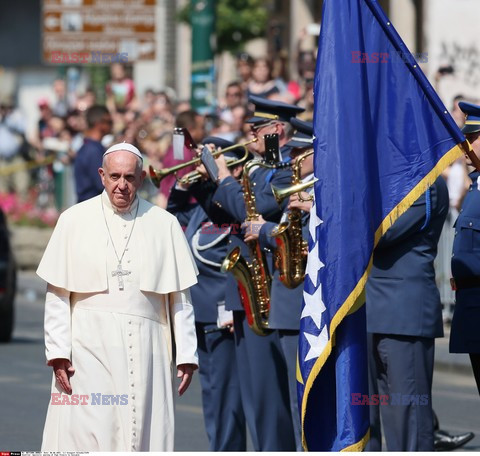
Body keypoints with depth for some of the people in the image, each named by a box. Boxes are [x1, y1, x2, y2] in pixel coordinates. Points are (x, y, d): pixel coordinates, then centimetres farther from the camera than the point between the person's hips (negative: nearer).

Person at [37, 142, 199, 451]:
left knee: (143, 437, -1)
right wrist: (57, 352, -4)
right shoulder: (75, 220, 6)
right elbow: (57, 295, 4)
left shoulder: (165, 225, 8)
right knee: (84, 438, -9)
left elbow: (180, 298, 9)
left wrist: (187, 355, 4)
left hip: (147, 352, 1)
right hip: (89, 348, -1)